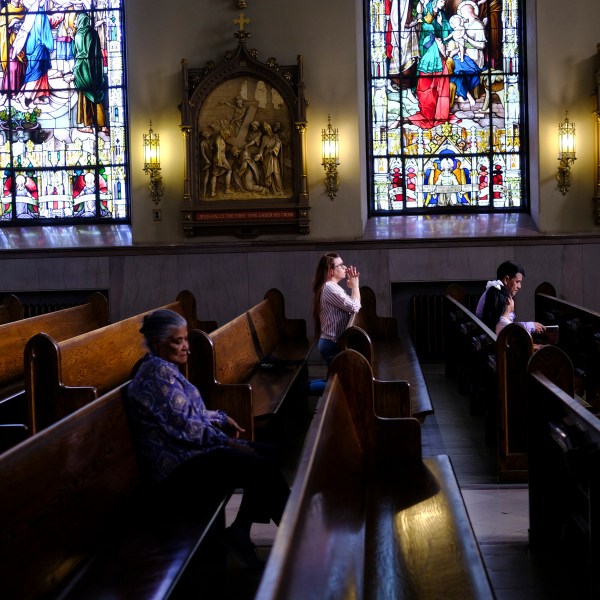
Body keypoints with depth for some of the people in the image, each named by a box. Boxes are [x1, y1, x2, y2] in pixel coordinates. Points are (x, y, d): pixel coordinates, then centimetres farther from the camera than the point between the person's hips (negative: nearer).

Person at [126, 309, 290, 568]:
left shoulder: (165, 368, 16)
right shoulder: (158, 372, -17)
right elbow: (183, 425, -21)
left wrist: (220, 418, 12)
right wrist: (226, 441, -14)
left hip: (189, 452, 11)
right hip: (179, 468, -11)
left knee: (268, 454, 6)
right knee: (263, 467, -20)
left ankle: (240, 530, 2)